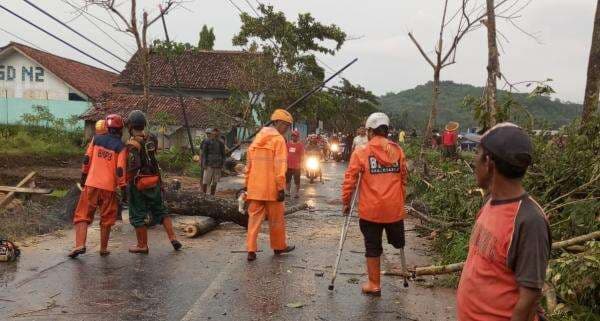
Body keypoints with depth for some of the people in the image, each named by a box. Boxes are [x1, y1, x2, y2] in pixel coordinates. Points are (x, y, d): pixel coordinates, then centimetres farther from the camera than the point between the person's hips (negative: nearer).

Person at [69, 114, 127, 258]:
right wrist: (123, 188, -4)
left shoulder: (96, 139, 4)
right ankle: (103, 249, 18)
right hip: (109, 187, -1)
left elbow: (87, 159, 7)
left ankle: (80, 245, -8)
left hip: (91, 184, 2)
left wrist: (83, 176, 19)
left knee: (83, 215, 7)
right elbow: (120, 170, -10)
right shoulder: (121, 147, -5)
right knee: (106, 219, 12)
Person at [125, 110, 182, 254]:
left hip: (138, 183, -6)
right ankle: (173, 238, 13)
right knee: (160, 210, 17)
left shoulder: (133, 143, -18)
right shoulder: (152, 138, 0)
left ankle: (142, 245, 16)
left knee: (138, 215, 7)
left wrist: (126, 181, -13)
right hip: (154, 181, 6)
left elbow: (133, 165, -26)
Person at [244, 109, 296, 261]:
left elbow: (249, 164, 16)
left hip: (255, 187, 6)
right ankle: (279, 247, 24)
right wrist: (281, 188, -13)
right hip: (271, 187, -6)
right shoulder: (278, 139, -8)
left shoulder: (257, 138, 14)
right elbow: (280, 166, -15)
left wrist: (247, 185, 21)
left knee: (254, 218, 7)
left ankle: (251, 250, 1)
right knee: (276, 219, 10)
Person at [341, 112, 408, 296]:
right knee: (397, 242, 26)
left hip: (370, 209, -2)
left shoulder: (361, 152, -4)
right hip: (395, 208, 2)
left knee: (373, 248, 9)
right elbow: (403, 178, 10)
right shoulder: (398, 151, 5)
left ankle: (374, 285, 17)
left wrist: (346, 202, 6)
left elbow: (350, 179, -5)